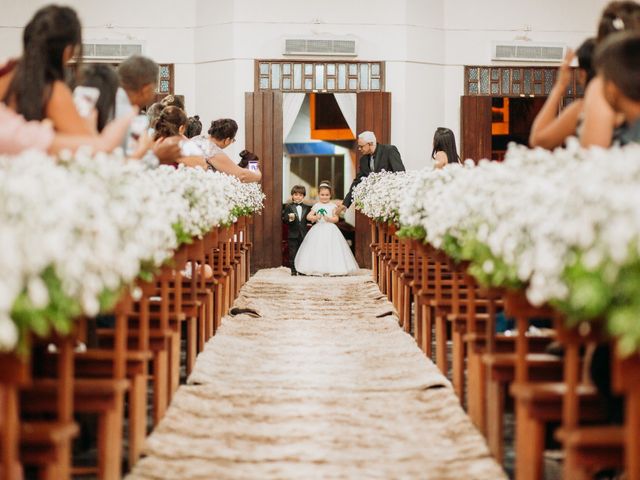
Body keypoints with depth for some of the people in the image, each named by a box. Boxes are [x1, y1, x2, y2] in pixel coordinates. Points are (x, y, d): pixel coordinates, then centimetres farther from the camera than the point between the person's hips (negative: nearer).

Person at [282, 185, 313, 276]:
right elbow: (284, 220, -6)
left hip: (304, 234, 2)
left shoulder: (307, 208, 8)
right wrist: (289, 219, -25)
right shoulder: (288, 207, 0)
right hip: (292, 234, -2)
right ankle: (293, 270, 8)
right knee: (293, 253, 1)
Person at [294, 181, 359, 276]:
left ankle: (331, 269, -2)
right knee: (317, 250, -1)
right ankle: (317, 269, 3)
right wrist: (315, 217, -17)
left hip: (330, 230, -2)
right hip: (318, 230, 2)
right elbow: (308, 216, 3)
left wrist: (329, 219, -22)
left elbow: (336, 218, -4)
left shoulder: (333, 206, 1)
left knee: (330, 249, -6)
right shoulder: (316, 206, 7)